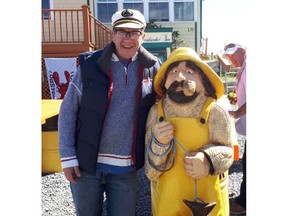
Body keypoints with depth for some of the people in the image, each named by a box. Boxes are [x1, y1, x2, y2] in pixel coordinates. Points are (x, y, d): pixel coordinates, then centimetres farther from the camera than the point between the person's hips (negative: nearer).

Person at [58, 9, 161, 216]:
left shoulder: (153, 68, -2)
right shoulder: (91, 64, -8)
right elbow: (68, 110, -4)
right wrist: (67, 156, -7)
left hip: (126, 168, 1)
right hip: (85, 164, 0)